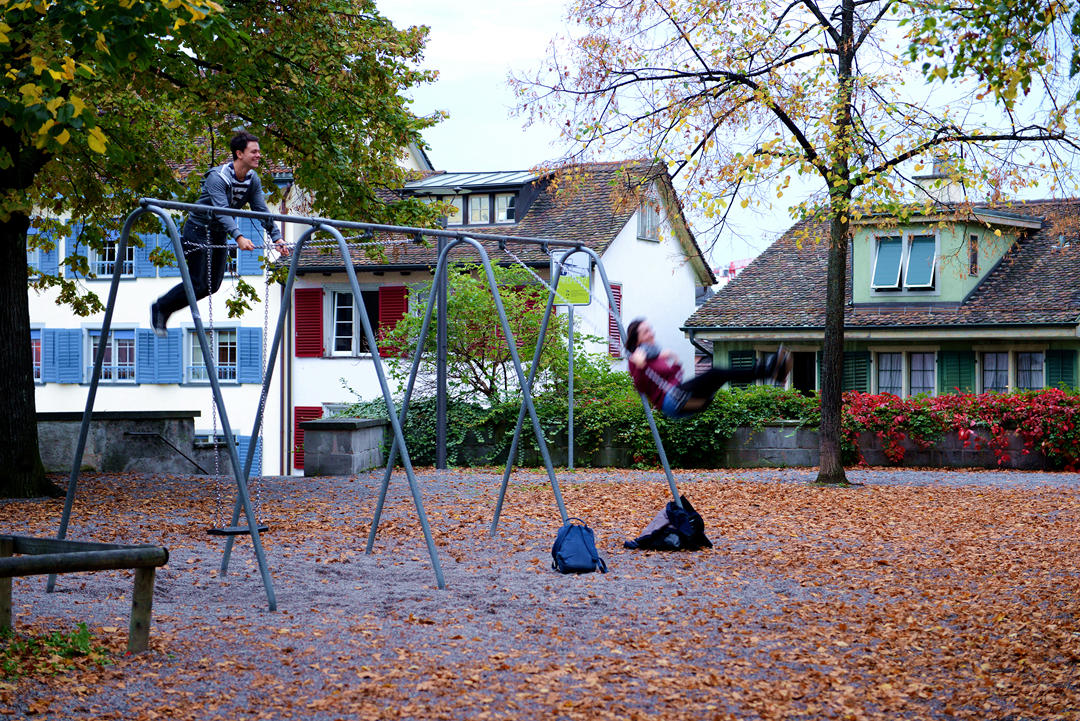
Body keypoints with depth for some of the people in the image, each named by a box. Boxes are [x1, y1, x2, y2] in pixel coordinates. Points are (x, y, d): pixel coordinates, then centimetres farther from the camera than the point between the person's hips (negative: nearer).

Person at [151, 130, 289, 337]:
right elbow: (221, 211, -38)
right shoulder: (217, 177, -26)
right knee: (198, 283, -12)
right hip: (198, 229, -8)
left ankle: (165, 311, 22)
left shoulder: (253, 180, -4)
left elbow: (262, 211, -3)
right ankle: (160, 308, 10)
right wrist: (238, 237, -50)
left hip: (219, 234, 8)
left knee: (213, 285, 7)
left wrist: (276, 237, -15)